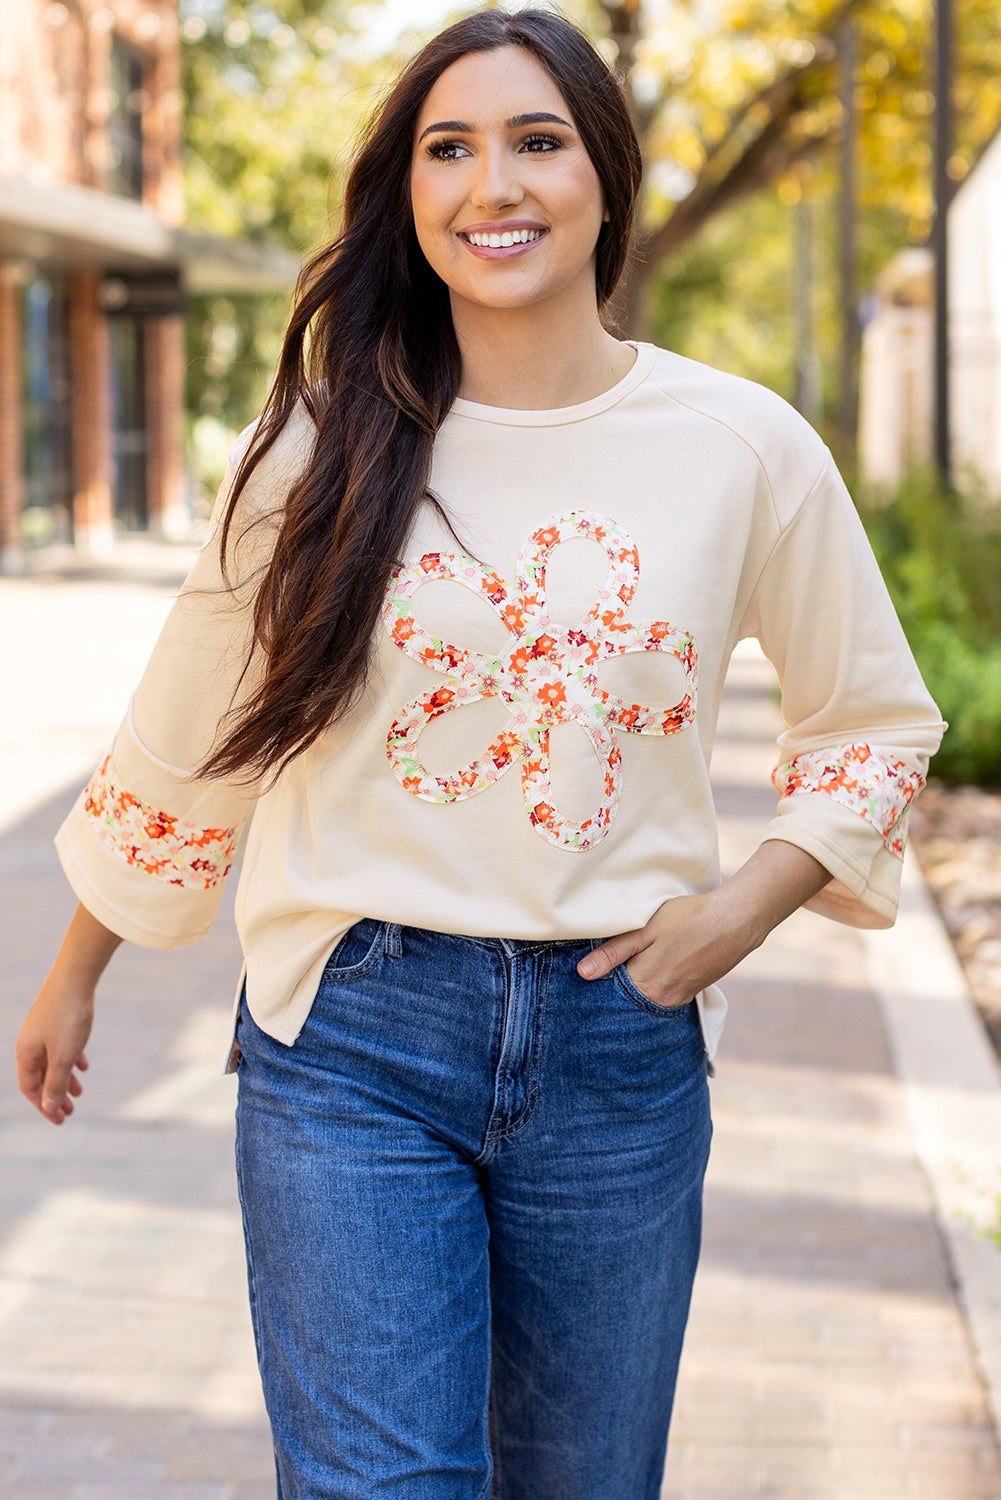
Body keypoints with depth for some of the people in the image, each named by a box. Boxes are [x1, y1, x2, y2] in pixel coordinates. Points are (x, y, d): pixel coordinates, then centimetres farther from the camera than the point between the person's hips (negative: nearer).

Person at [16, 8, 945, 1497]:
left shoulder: (745, 448, 0)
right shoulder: (331, 446, -1)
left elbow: (876, 720, 13)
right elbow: (185, 734, 10)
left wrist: (749, 903, -3)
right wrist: (74, 976, 17)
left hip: (619, 1046, 2)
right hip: (353, 1039, -1)